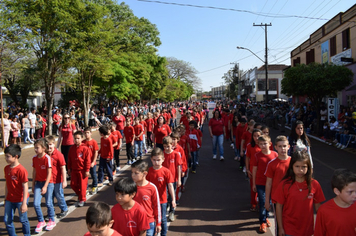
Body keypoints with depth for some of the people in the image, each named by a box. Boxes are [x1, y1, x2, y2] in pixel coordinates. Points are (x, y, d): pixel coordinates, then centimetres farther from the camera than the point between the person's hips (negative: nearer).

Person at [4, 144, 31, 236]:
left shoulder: (21, 170, -21)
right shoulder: (6, 168, 1)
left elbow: (25, 187, -19)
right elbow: (7, 184, 11)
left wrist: (24, 203, -18)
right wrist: (6, 198, 14)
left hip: (20, 200, -6)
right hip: (10, 199, 6)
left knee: (23, 220, 9)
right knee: (7, 220, 10)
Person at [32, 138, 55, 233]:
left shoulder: (47, 158, -17)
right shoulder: (34, 158, 0)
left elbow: (49, 173, -16)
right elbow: (34, 172, 9)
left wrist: (45, 186, -19)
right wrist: (33, 184, 12)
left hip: (48, 183, -4)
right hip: (38, 183, 5)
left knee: (48, 203, 6)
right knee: (36, 203, -2)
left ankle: (52, 221, 27)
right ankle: (41, 222, 18)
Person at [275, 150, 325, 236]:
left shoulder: (314, 184, -6)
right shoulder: (284, 184, -11)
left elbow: (317, 207, 2)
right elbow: (279, 206, -6)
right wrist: (280, 228, -4)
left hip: (308, 229, 2)